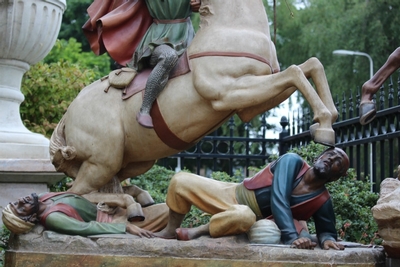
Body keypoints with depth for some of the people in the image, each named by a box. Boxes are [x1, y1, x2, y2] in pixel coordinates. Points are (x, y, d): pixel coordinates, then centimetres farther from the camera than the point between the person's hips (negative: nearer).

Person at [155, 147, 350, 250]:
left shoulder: (322, 203, -9)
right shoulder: (293, 162, -13)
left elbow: (327, 230, 2)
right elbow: (278, 199, -24)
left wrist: (327, 240, -27)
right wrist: (292, 237, -39)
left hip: (249, 215, -2)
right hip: (232, 194, 2)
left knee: (245, 216, -41)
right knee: (180, 181, -13)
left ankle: (198, 231, -15)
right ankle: (171, 230, 11)